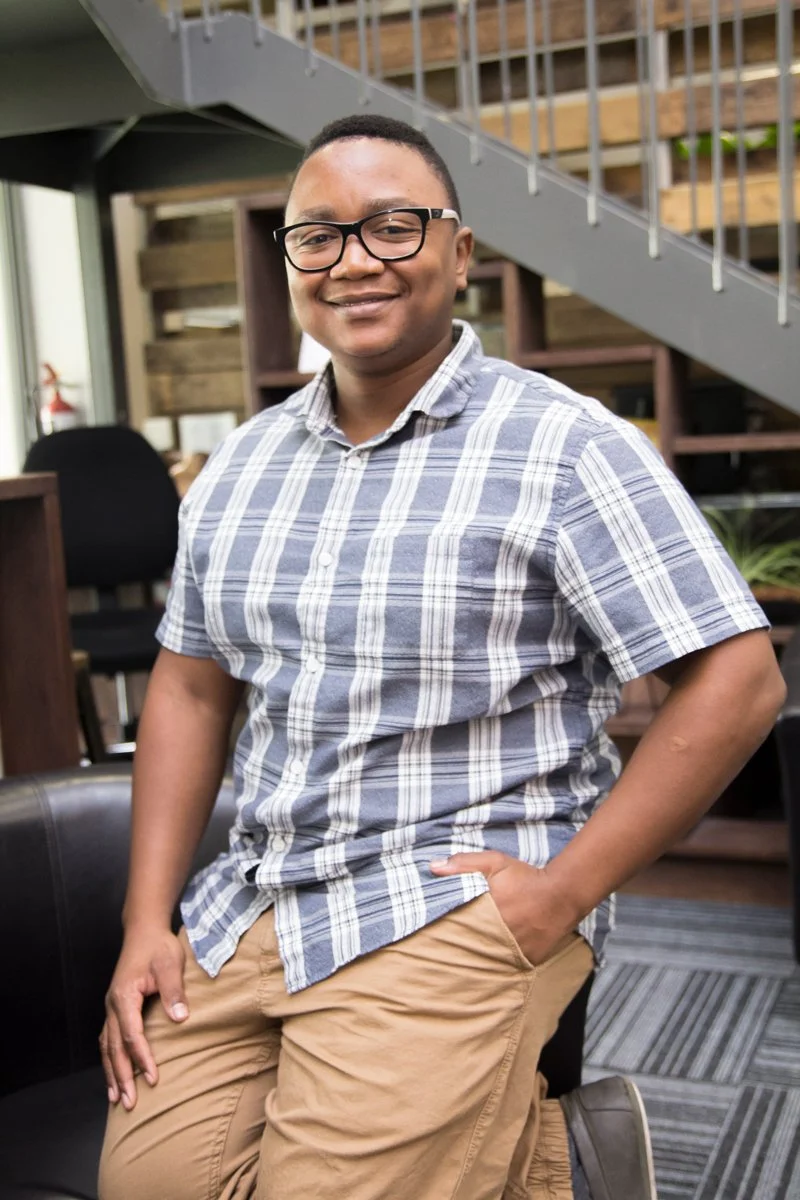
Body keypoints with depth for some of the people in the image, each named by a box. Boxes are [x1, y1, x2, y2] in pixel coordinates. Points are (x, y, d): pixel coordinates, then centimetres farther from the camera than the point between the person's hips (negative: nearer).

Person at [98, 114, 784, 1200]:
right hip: (256, 896, 6)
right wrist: (147, 923, 5)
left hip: (462, 900, -6)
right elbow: (191, 686, 14)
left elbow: (739, 682, -13)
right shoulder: (242, 464, 9)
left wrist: (565, 891, -15)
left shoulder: (565, 448, -10)